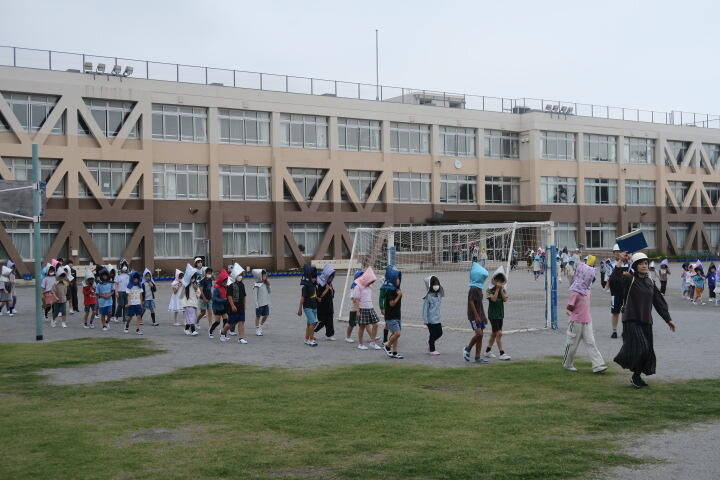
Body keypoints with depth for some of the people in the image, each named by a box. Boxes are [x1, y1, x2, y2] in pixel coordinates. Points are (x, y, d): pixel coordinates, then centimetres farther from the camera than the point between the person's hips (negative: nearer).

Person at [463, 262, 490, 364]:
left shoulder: (479, 288, 15)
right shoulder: (473, 289, -14)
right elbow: (471, 303, -19)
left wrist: (484, 316, 20)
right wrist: (476, 316, -22)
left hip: (480, 316, 9)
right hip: (474, 316, -9)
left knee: (480, 336, 7)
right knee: (479, 334, -16)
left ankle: (478, 356, 9)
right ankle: (467, 349, 4)